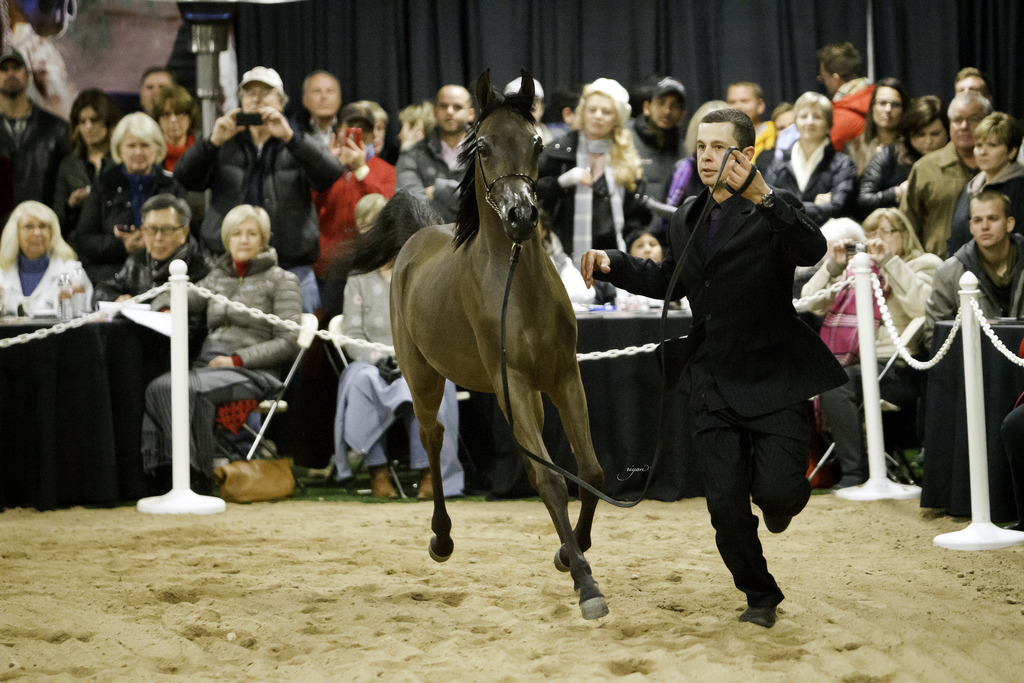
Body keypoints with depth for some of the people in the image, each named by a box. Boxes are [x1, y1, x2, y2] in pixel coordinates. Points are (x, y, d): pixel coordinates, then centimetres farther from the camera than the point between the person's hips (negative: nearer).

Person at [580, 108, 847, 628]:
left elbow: (812, 251, -31)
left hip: (773, 376, -5)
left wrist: (763, 197, -42)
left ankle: (780, 499, 24)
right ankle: (760, 595, 23)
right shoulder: (689, 218, 9)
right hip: (714, 385, 5)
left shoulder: (773, 213, -9)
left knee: (775, 490, -15)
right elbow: (667, 281, 26)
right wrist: (612, 264, 10)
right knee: (726, 503, 1)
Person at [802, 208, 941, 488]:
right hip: (853, 364, 5)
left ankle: (855, 472, -27)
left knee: (837, 384, -31)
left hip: (897, 369, -5)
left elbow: (920, 306, -14)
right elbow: (812, 302, 17)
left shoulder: (924, 265, 10)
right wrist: (833, 266, 7)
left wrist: (889, 260, -11)